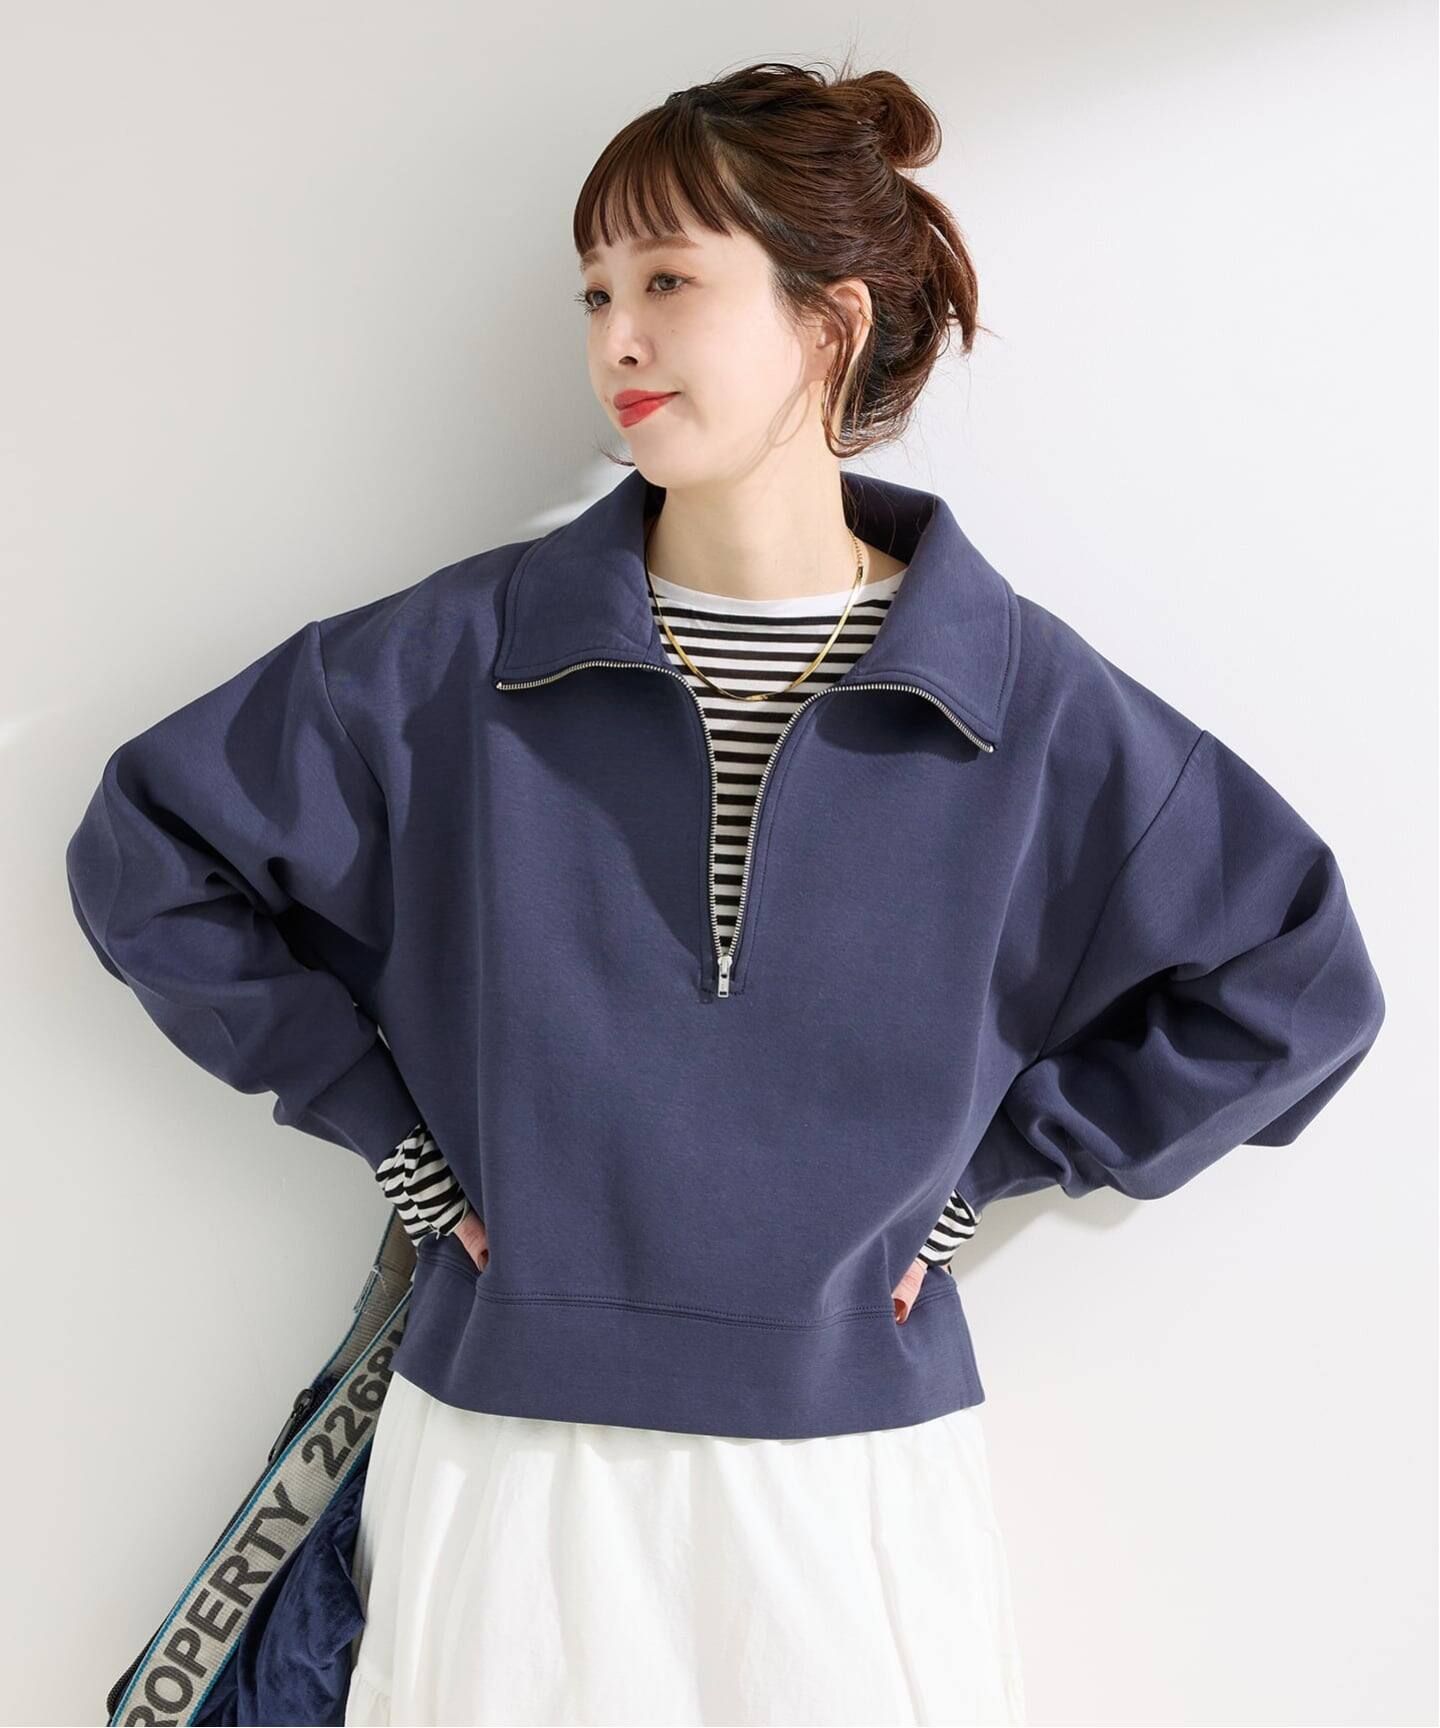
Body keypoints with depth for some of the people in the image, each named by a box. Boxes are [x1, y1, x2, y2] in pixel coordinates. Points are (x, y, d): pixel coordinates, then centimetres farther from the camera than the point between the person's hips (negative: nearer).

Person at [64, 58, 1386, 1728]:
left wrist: (994, 1158, -3)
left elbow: (1296, 978, 0)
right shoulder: (462, 653, -7)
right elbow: (148, 851, 2)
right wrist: (383, 1119, -2)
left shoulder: (1025, 695, -7)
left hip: (859, 1461, 0)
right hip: (508, 1459, 1)